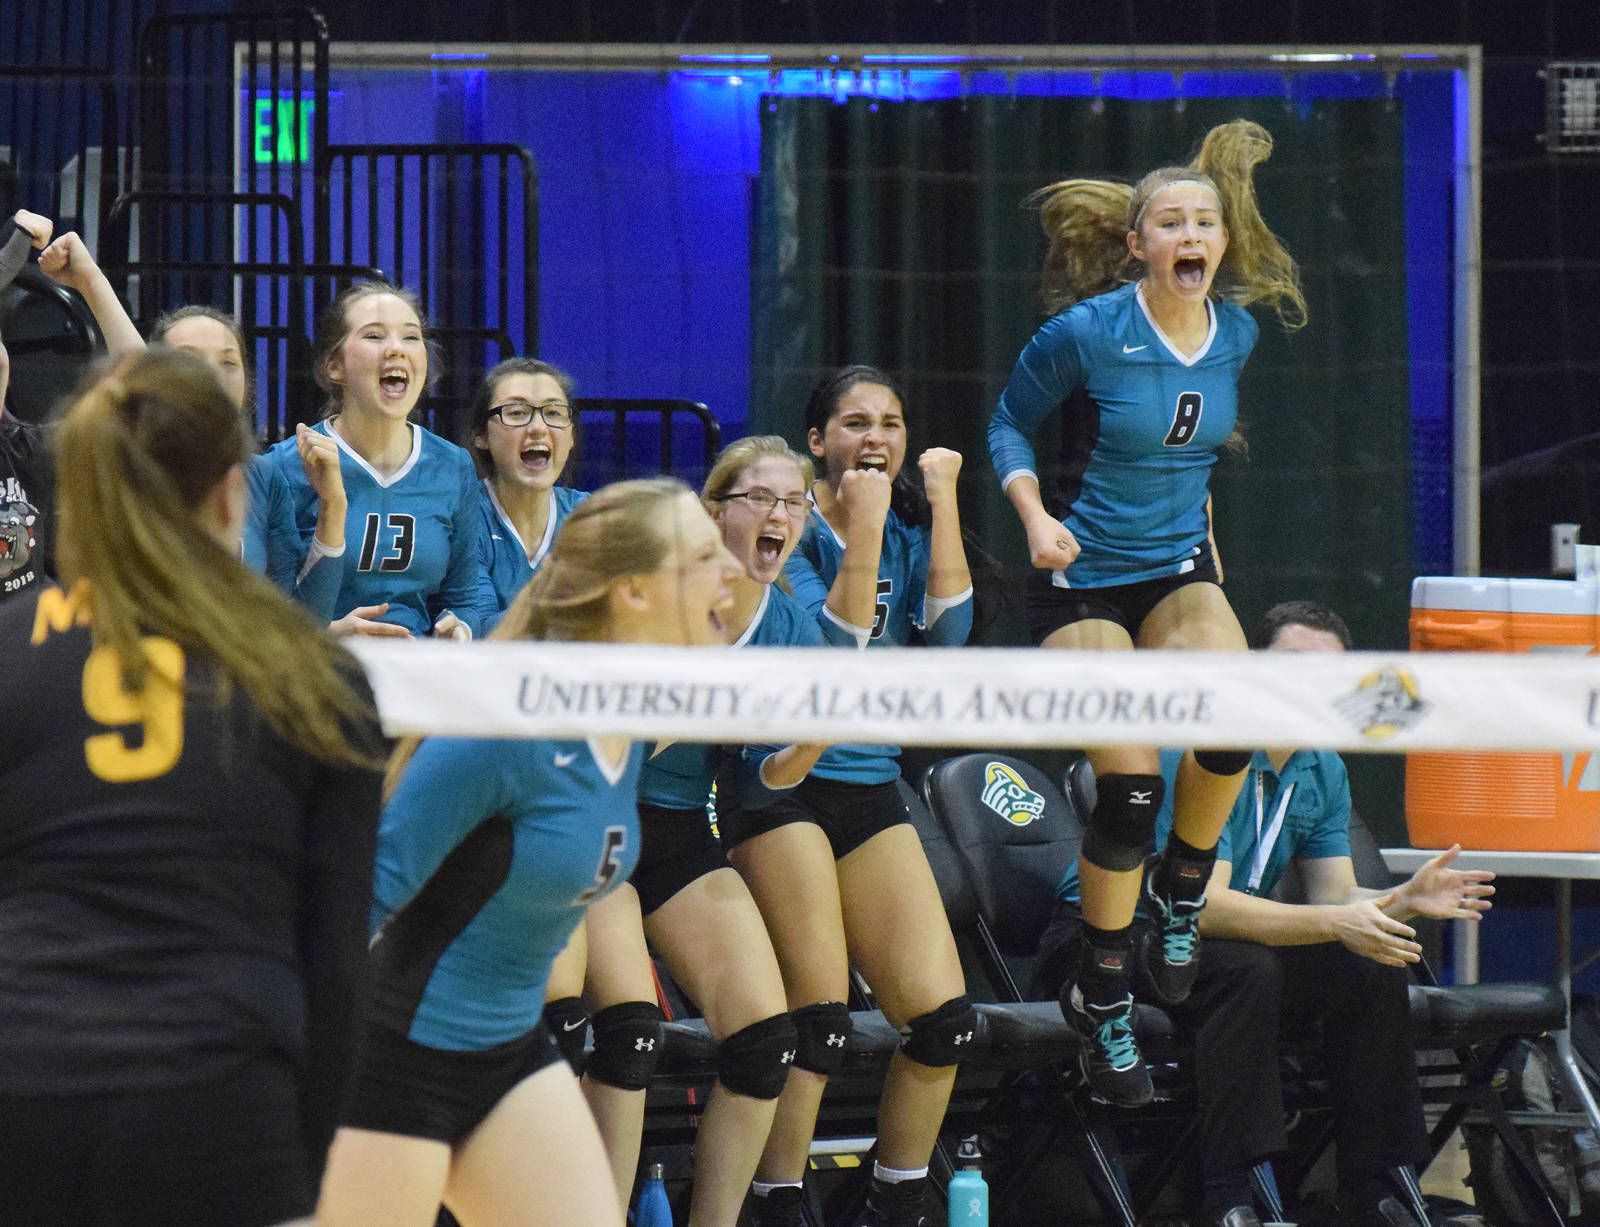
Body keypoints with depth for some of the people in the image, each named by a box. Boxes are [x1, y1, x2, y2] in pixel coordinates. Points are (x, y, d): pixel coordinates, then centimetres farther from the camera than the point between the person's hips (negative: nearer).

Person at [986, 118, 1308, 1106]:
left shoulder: (1236, 333, -1)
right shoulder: (1087, 332, -15)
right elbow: (1011, 424, -1)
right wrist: (1036, 519, -16)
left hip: (1181, 568, 4)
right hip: (1085, 578, -4)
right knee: (1133, 784, -14)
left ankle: (1181, 889, 1)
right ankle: (1102, 999, 6)